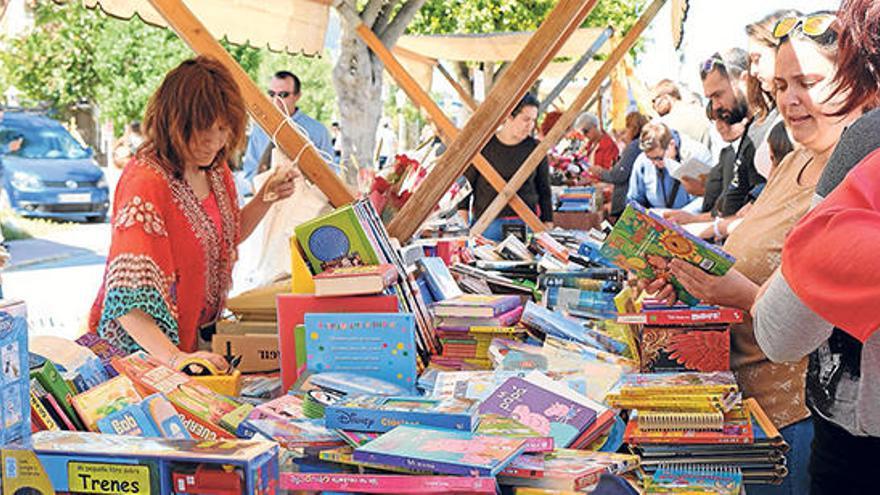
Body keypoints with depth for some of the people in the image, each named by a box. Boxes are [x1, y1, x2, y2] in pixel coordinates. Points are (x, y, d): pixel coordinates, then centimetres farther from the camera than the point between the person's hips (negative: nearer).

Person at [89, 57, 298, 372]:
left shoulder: (215, 169, 2)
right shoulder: (145, 182, -23)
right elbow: (126, 298, -30)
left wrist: (265, 199, 5)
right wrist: (175, 358, -42)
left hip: (197, 336, 7)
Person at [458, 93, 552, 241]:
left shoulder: (535, 149, 6)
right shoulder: (484, 145, 1)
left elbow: (544, 190, 13)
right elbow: (466, 183, 6)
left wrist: (548, 224, 11)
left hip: (526, 222, 1)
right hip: (488, 222, -1)